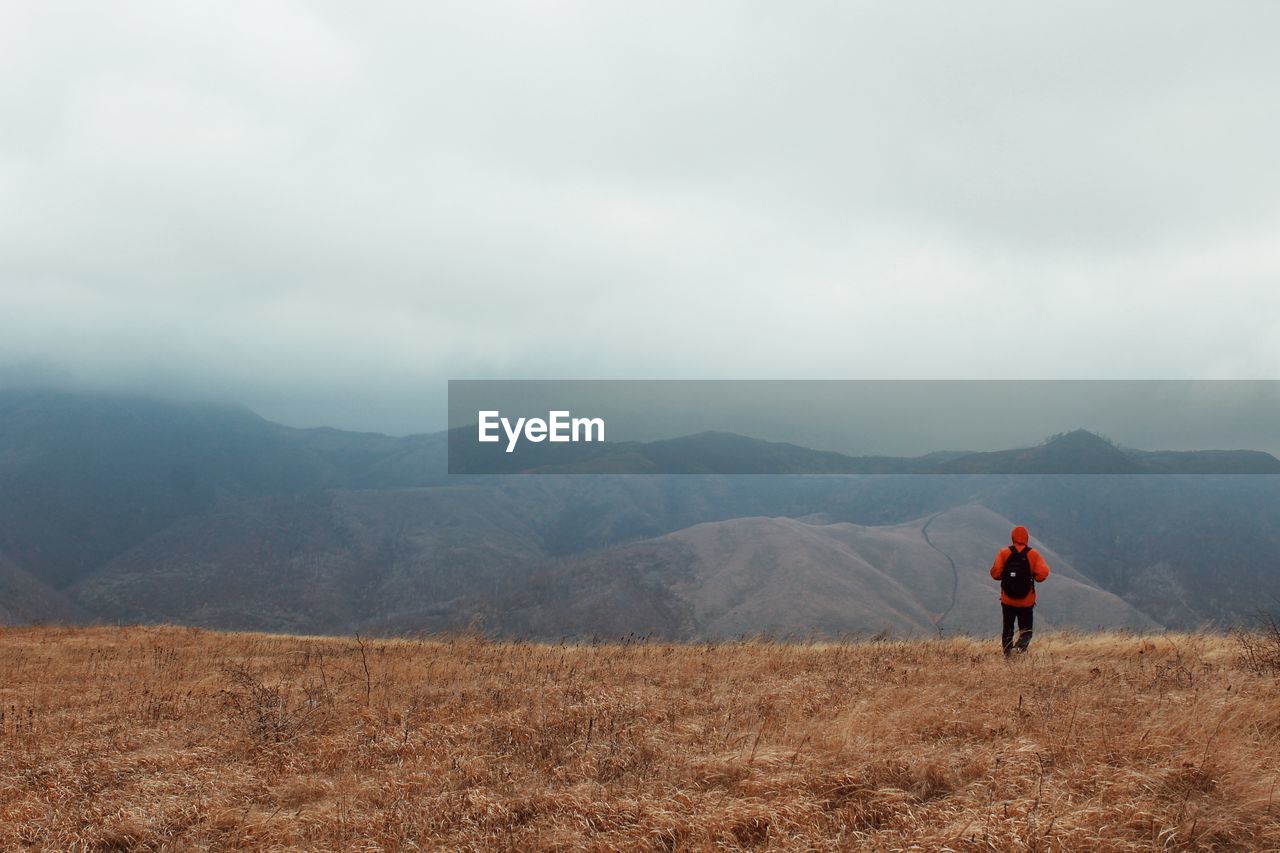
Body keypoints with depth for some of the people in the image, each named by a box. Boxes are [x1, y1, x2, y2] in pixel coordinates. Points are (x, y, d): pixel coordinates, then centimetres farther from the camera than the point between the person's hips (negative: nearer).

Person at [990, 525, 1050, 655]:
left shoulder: (1004, 553, -6)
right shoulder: (1033, 554, -6)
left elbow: (995, 573, -12)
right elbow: (1042, 573, -16)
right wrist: (1033, 577, 5)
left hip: (1007, 600, 1)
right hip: (1026, 601, -1)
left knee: (1007, 629, 15)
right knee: (1026, 630, 8)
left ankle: (1007, 654, 11)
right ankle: (1020, 646, -21)